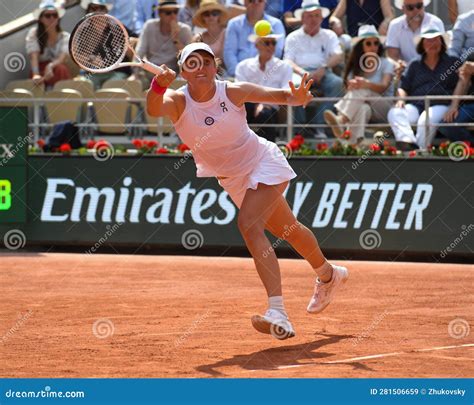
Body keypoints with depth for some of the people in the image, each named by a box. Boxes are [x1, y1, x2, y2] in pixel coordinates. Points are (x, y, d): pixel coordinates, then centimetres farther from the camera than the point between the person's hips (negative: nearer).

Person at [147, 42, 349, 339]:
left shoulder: (233, 92, -21)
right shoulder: (177, 101, -18)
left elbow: (280, 95, -10)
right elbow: (154, 109, -41)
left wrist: (296, 97, -33)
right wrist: (158, 85, -63)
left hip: (263, 163, -5)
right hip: (232, 179, 5)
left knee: (248, 224, -28)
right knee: (288, 229, 21)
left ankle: (278, 314, -37)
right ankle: (329, 275, 50)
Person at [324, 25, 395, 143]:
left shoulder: (386, 64, 6)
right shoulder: (355, 67, 17)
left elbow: (384, 87, -13)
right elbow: (349, 87, -1)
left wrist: (366, 84, -36)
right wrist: (352, 86, -29)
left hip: (384, 108, -2)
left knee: (362, 90, -34)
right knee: (363, 109, -39)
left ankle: (341, 120, -58)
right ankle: (355, 141, -67)